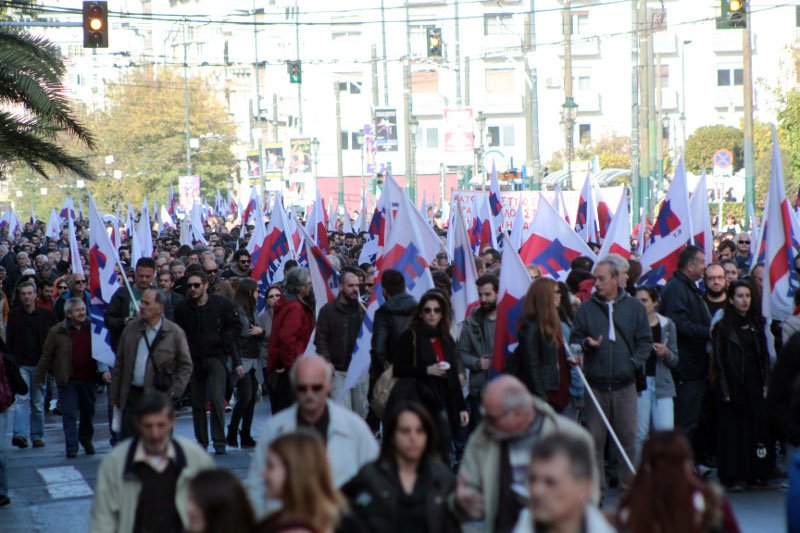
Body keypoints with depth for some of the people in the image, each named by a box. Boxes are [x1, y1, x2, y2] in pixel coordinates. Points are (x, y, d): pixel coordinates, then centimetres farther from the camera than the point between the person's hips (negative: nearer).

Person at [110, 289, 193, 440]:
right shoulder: (131, 328, 7)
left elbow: (186, 365, 1)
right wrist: (114, 394, 9)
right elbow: (119, 364, 11)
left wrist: (174, 391, -8)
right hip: (132, 395, 3)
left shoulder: (175, 333, -4)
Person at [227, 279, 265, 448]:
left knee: (252, 398, 5)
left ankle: (246, 435, 11)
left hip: (254, 360, 8)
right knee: (245, 396, -13)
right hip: (242, 359, -8)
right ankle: (232, 433, -1)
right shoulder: (235, 311, -8)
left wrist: (260, 332, -1)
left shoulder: (252, 311, 17)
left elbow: (260, 336, 18)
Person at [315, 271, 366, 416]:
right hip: (339, 371, -4)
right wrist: (326, 361, -15)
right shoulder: (328, 310, -1)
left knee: (362, 411, 11)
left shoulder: (362, 309, 11)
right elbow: (320, 339, -4)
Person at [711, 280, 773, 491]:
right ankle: (734, 477, -1)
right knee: (733, 430, -3)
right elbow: (719, 360, -5)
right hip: (734, 386, -4)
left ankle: (756, 473, 12)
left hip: (755, 386, 4)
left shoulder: (757, 324, 10)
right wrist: (724, 391, -11)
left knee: (757, 427, 4)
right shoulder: (723, 327, -3)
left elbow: (764, 355, 12)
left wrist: (766, 383, 3)